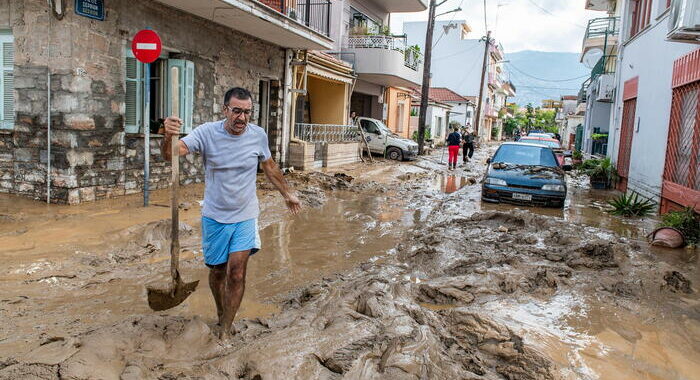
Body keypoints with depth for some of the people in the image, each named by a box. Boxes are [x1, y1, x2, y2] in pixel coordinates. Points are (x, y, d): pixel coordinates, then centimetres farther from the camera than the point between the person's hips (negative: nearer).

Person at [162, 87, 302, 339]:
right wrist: (168, 136, -48)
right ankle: (221, 314, 42)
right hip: (215, 217, 0)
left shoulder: (258, 135, -7)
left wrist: (287, 194, 19)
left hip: (245, 217, 0)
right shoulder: (207, 132, -14)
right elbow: (172, 153, -25)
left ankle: (225, 331, 8)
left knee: (237, 274, -7)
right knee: (218, 271, 15)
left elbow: (269, 167, 10)